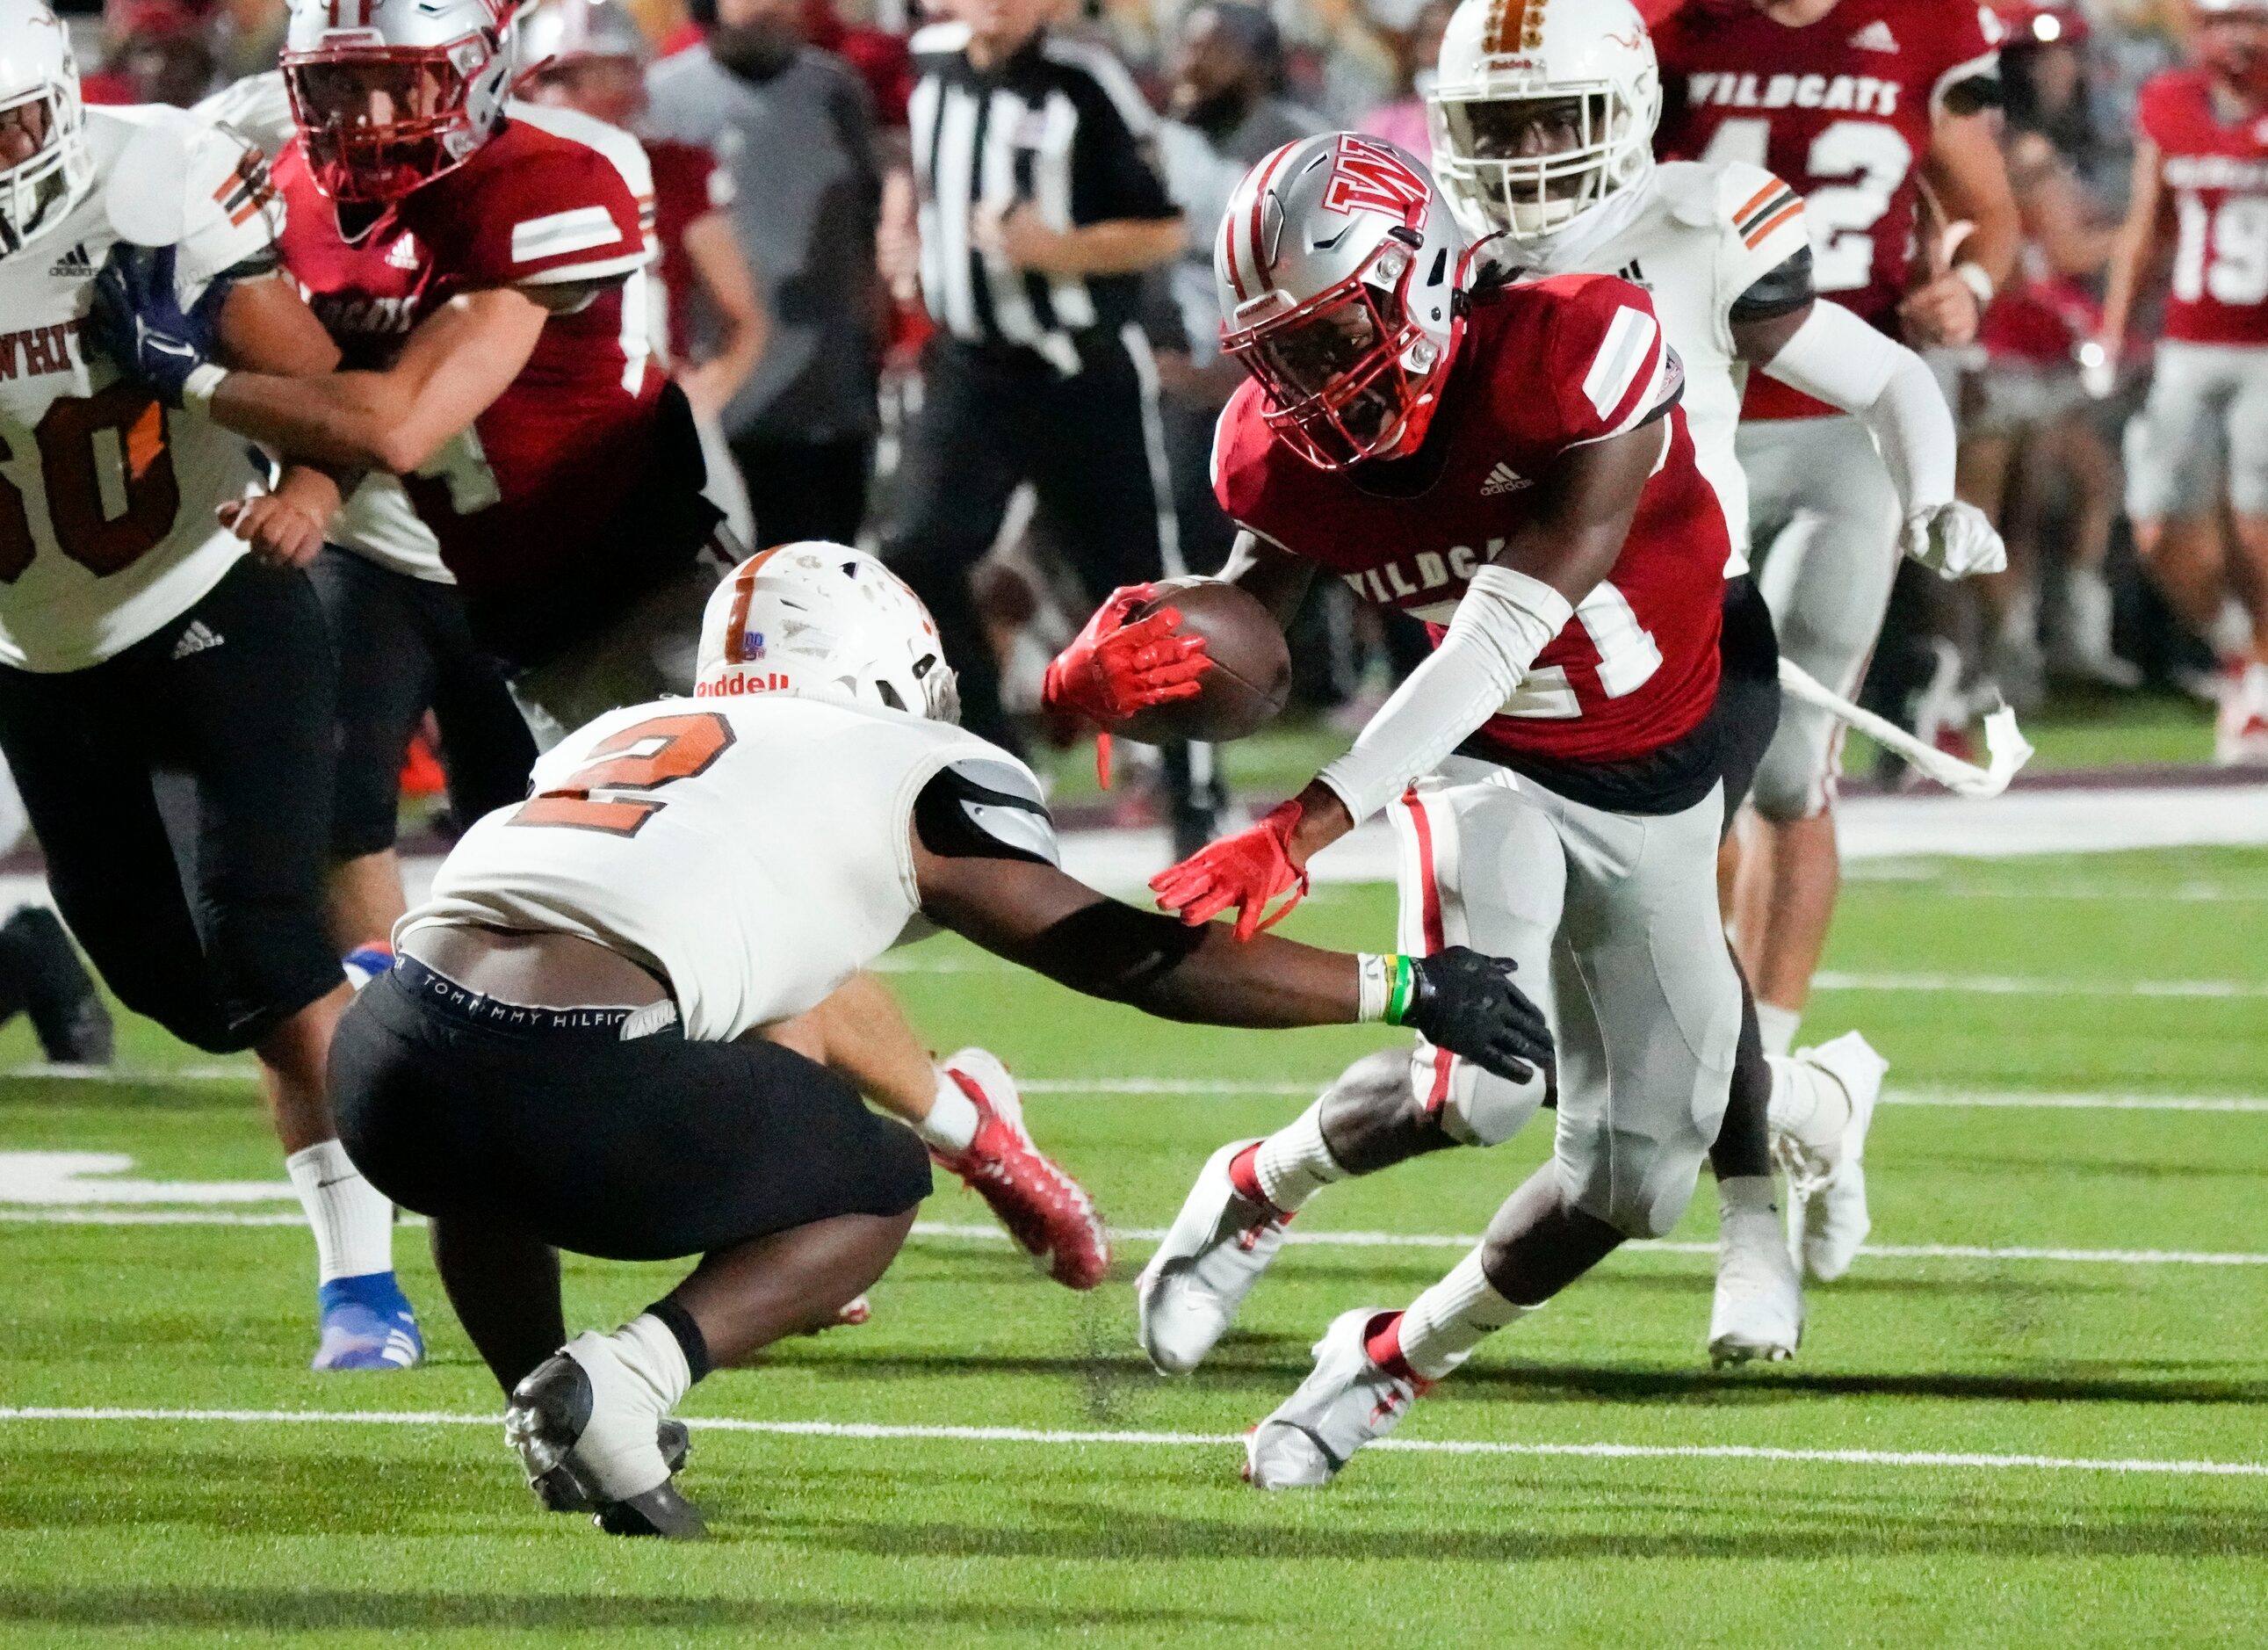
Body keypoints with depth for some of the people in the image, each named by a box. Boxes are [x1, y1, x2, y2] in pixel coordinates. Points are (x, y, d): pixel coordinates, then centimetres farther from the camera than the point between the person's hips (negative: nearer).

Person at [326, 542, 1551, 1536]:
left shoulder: (620, 733, 33)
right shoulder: (912, 775, 16)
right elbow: (1125, 955, 14)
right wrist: (1406, 990, 22)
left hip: (391, 1061, 6)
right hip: (582, 1083, -6)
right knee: (880, 1189, 21)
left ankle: (547, 1412, 22)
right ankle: (623, 1377, -1)